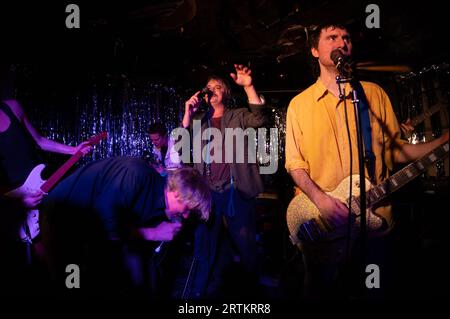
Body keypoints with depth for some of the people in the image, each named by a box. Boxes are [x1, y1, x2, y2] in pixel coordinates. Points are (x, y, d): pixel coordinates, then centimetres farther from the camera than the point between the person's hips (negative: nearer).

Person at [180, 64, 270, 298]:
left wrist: (248, 87, -19)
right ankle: (206, 292, 24)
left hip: (235, 190, -2)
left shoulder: (238, 116, 10)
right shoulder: (198, 120, 17)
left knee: (244, 244, 4)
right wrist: (187, 114, -2)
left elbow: (260, 118, -9)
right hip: (206, 191, 3)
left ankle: (250, 288, 22)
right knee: (206, 247, 11)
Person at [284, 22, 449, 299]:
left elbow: (396, 149, 8)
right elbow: (294, 163, 1)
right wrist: (320, 199, -16)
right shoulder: (299, 104, 5)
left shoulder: (374, 93, 8)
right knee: (321, 290, 11)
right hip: (321, 227, -1)